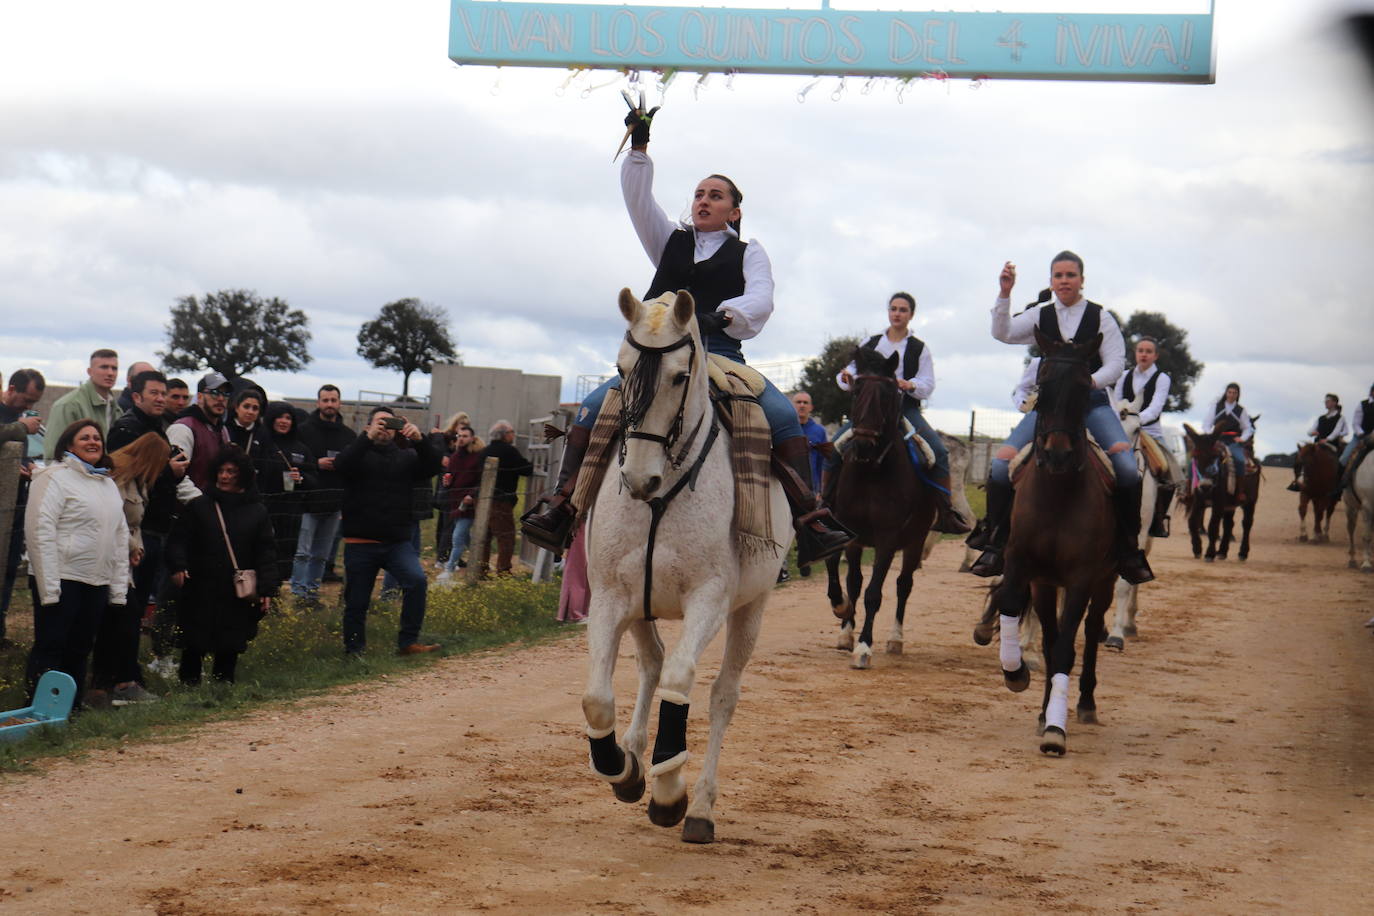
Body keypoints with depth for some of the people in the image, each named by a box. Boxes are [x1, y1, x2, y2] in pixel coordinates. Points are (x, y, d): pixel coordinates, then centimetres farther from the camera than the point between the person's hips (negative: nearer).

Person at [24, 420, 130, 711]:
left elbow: (120, 536, 20)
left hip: (97, 583, 7)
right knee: (50, 648, -3)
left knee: (80, 649, 11)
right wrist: (49, 587, -18)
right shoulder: (55, 478, -6)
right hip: (62, 579, -7)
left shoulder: (109, 484, 19)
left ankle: (72, 709, 17)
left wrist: (119, 586, 13)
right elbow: (40, 531, -13)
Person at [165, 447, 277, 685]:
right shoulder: (199, 506, 4)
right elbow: (178, 540, 4)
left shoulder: (257, 511, 6)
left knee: (230, 648, 7)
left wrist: (267, 589, -3)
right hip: (200, 592, -1)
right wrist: (178, 567, -14)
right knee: (194, 647, 4)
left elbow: (267, 553, 5)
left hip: (238, 596, 1)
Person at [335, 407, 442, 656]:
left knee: (417, 581, -21)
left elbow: (432, 468, -5)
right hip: (360, 543, -1)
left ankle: (408, 642, -14)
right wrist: (368, 437, -29)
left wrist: (420, 440, -22)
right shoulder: (360, 454, 5)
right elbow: (341, 465, -17)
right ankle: (354, 651, 21)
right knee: (356, 601, 4)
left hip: (398, 542, 1)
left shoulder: (406, 457, 12)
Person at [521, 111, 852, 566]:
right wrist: (639, 147, -1)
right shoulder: (670, 241, 22)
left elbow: (760, 299, -3)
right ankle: (559, 505, -21)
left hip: (721, 355, -2)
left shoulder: (748, 252, 15)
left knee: (783, 415, -25)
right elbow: (636, 196, 12)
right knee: (594, 407, -20)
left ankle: (809, 520, -26)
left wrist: (722, 314, -23)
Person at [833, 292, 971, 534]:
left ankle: (945, 514, -19)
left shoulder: (919, 349, 6)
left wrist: (910, 385, -23)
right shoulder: (871, 343, 13)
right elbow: (852, 372, 12)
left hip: (905, 408, -2)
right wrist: (846, 377, -13)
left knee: (939, 451, -22)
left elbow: (927, 386, -1)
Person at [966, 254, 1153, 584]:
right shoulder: (1040, 315, 9)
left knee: (1127, 467, -24)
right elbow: (1003, 333, -5)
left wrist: (1092, 381, -21)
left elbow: (1116, 362, -1)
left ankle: (1127, 548, -9)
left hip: (1092, 402, -2)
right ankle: (995, 544, -8)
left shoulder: (1100, 317, 4)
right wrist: (1004, 294, -17)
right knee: (1003, 460, -19)